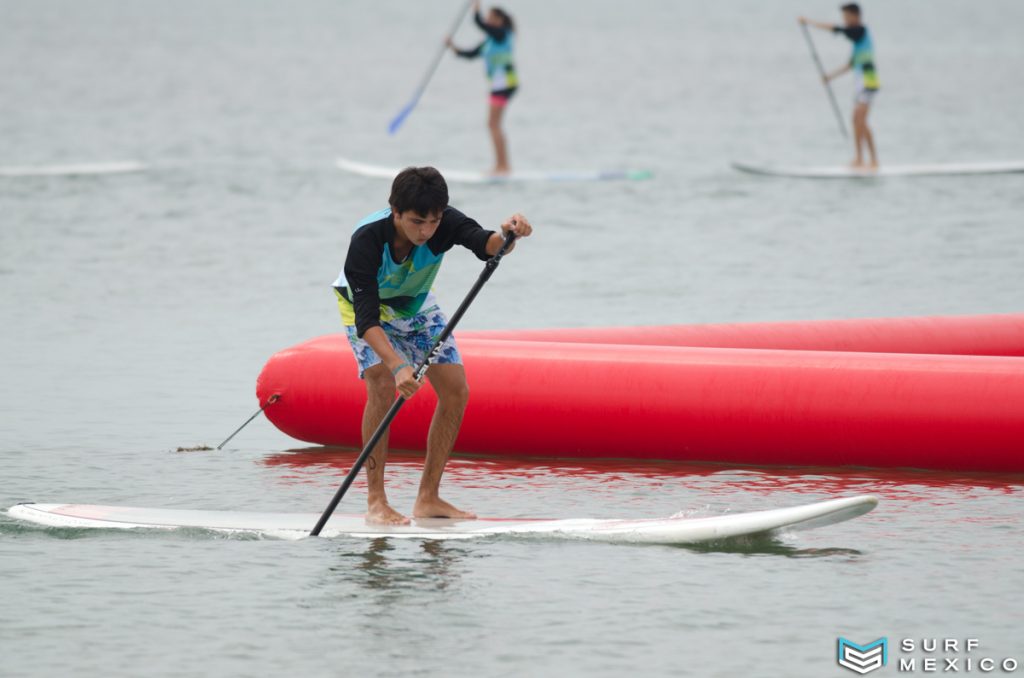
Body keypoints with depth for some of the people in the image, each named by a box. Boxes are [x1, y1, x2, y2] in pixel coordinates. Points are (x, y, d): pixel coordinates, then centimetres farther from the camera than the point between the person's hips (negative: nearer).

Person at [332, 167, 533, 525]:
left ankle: (428, 498, 4)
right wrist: (397, 366, -58)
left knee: (456, 391, -6)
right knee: (383, 386, -26)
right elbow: (367, 318, -44)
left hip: (416, 304, 5)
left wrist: (506, 236, -69)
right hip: (365, 306, -5)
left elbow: (484, 244, -46)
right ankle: (375, 502, -19)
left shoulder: (444, 223, -30)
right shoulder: (367, 240, -39)